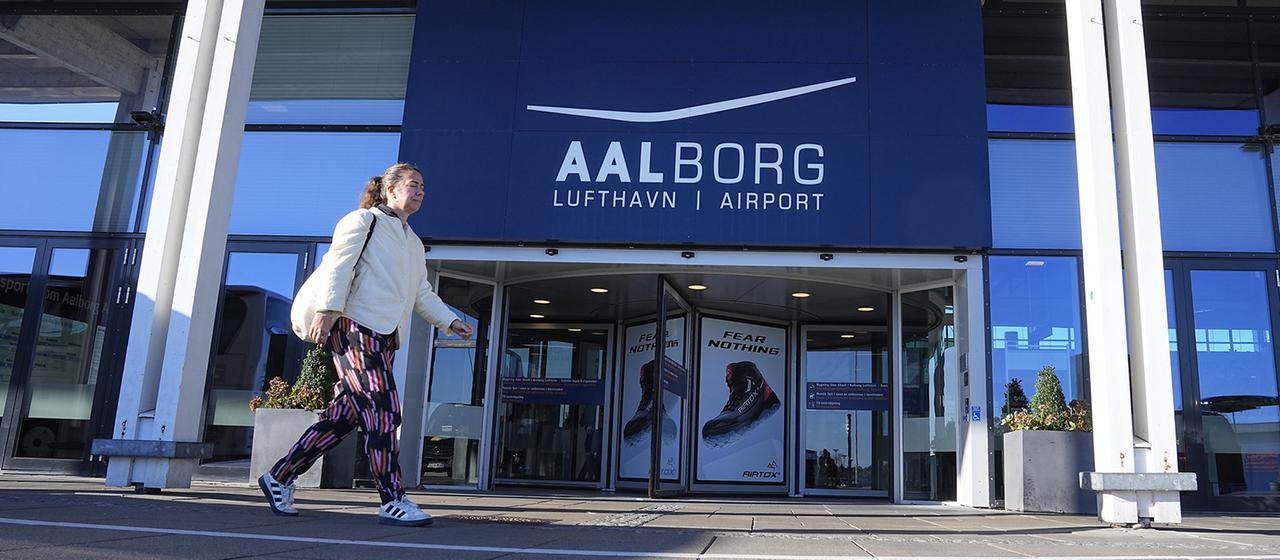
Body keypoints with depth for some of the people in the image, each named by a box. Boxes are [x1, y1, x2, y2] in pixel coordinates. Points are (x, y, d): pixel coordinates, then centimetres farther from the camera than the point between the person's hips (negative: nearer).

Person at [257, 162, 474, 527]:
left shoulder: (414, 244, 26)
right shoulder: (364, 221, 2)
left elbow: (423, 295, 27)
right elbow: (340, 265, -10)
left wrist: (450, 321, 15)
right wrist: (328, 309, -22)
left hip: (383, 339, 9)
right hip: (356, 328, -9)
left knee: (343, 417, 7)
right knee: (383, 411, -13)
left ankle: (279, 477, 20)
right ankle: (393, 502, -10)